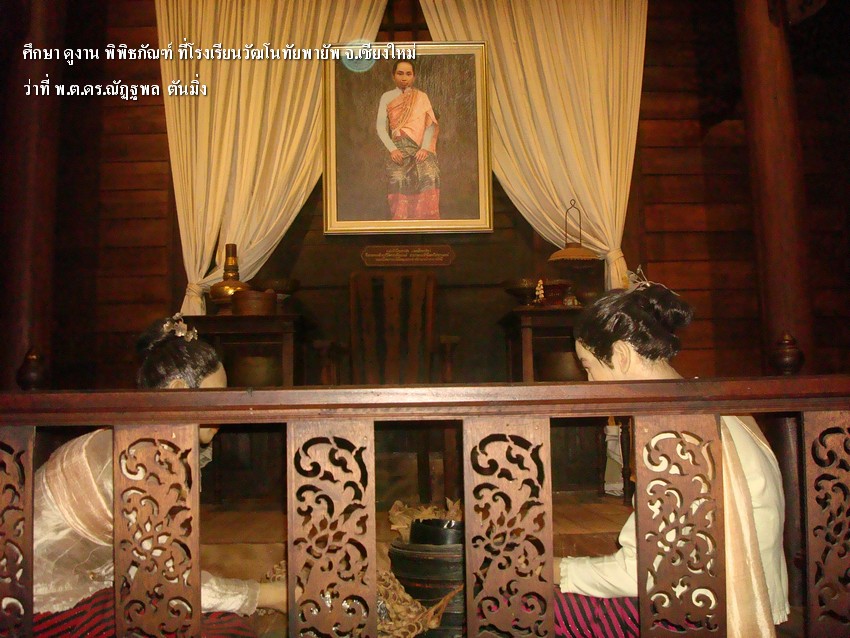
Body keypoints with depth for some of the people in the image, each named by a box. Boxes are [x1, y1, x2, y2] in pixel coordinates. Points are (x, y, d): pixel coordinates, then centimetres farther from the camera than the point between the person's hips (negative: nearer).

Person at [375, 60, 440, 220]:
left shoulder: (421, 97, 10)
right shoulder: (387, 97, 9)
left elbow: (430, 124, 1)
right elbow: (380, 126, 1)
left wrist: (425, 147, -15)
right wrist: (391, 149, -14)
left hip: (421, 150, 0)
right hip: (398, 150, 0)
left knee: (428, 180, -18)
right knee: (401, 192, -11)